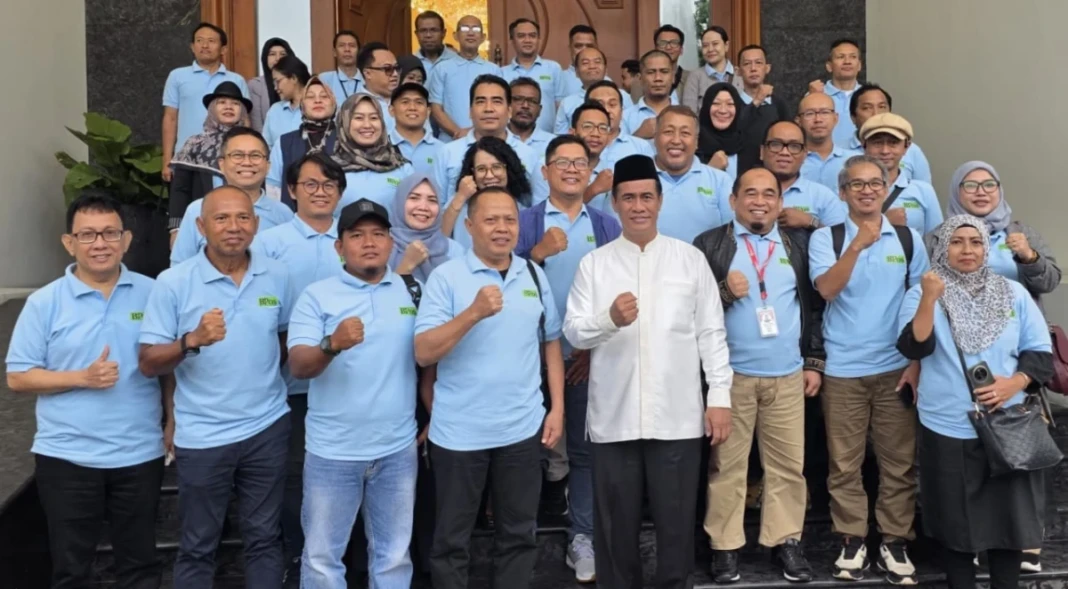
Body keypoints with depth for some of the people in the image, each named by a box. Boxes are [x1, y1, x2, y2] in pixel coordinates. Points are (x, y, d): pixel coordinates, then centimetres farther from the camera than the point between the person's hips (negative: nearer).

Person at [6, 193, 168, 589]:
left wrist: (173, 422, -1)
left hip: (140, 454, 1)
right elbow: (18, 378, -4)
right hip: (66, 457, -1)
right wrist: (82, 378, -17)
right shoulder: (44, 302, -4)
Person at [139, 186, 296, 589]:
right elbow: (148, 364, -11)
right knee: (197, 547, 12)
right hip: (201, 435, -2)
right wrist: (192, 341, -27)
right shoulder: (173, 283, -10)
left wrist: (265, 374, 3)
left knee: (264, 539, 15)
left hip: (267, 428, 3)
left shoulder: (277, 276, -1)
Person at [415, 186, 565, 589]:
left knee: (519, 533, 16)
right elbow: (423, 353, -15)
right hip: (459, 432, -3)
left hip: (523, 429, 4)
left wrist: (557, 408, 6)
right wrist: (474, 313, -26)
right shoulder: (446, 277, -8)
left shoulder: (534, 275, 5)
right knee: (452, 537, 12)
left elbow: (551, 343, 11)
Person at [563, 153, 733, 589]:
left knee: (677, 521, 10)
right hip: (613, 417, 1)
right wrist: (609, 318, -21)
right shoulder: (594, 263, 5)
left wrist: (720, 396, -1)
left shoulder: (691, 258, 6)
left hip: (677, 416, 0)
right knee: (616, 523, 12)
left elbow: (711, 333, 4)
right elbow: (573, 332, -2)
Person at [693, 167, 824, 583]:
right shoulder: (710, 244, 2)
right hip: (731, 373, -2)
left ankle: (785, 540, 23)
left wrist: (814, 361, 7)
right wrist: (724, 291, -18)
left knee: (788, 463, 8)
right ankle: (725, 545, 16)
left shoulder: (798, 245, 11)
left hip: (788, 374, 3)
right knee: (727, 464, 5)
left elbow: (815, 305, 11)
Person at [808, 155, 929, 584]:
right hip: (842, 369, -1)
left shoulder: (908, 239, 5)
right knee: (844, 463, 6)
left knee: (899, 462, 7)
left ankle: (894, 543, 19)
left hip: (896, 367, 2)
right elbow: (827, 289, -16)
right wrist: (858, 245, -27)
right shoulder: (825, 238, 0)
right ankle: (852, 541, 19)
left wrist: (917, 363, 1)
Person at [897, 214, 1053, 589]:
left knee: (1010, 514, 8)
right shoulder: (922, 293, -1)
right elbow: (914, 348, -14)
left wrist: (1014, 382, -12)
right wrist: (929, 299, -25)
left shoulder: (1013, 293, 6)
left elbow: (1041, 351, 6)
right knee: (955, 520, 8)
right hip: (948, 429, -2)